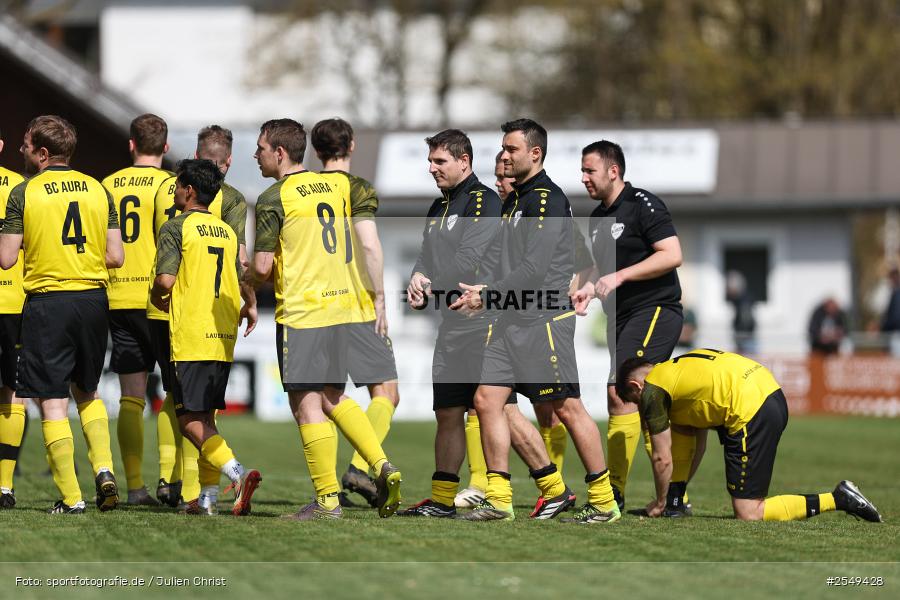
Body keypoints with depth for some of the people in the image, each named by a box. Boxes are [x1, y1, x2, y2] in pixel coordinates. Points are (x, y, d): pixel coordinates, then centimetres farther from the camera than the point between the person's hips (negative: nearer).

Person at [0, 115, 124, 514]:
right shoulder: (98, 190, 5)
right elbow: (116, 257, 3)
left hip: (47, 302, -4)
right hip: (94, 300, 4)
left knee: (52, 402, 1)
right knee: (86, 392, 22)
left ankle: (71, 497, -1)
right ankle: (103, 469, 3)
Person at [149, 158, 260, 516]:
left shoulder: (176, 228, -6)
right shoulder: (227, 232, 14)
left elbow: (165, 281, -13)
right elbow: (244, 282, 16)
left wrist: (156, 298, 7)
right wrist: (250, 307, 34)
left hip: (192, 338, -7)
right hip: (224, 338, 7)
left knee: (190, 420, -8)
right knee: (205, 419, 13)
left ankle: (238, 474, -27)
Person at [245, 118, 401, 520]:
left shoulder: (273, 200, -9)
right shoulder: (333, 186, 12)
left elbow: (263, 267, -10)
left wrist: (249, 279, 11)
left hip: (301, 311, -7)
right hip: (340, 304, 7)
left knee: (306, 404, -3)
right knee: (333, 398, 18)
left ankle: (327, 500, -4)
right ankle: (382, 466, 3)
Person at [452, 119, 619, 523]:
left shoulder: (548, 199, -12)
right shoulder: (512, 201, 18)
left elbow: (534, 268, -18)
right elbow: (498, 256, 18)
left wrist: (487, 296, -15)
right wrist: (480, 290, -2)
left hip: (545, 319, -9)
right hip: (511, 321, 9)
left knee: (567, 408, -5)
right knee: (487, 399, 1)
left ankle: (603, 501, 2)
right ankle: (499, 500, 4)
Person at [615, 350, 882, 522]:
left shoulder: (652, 392, 0)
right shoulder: (678, 369, 27)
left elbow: (662, 459, 3)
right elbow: (699, 443, 31)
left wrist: (660, 502, 18)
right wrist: (674, 493, 34)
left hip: (752, 413, -10)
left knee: (748, 514, -3)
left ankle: (838, 499, -7)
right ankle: (675, 498, 23)